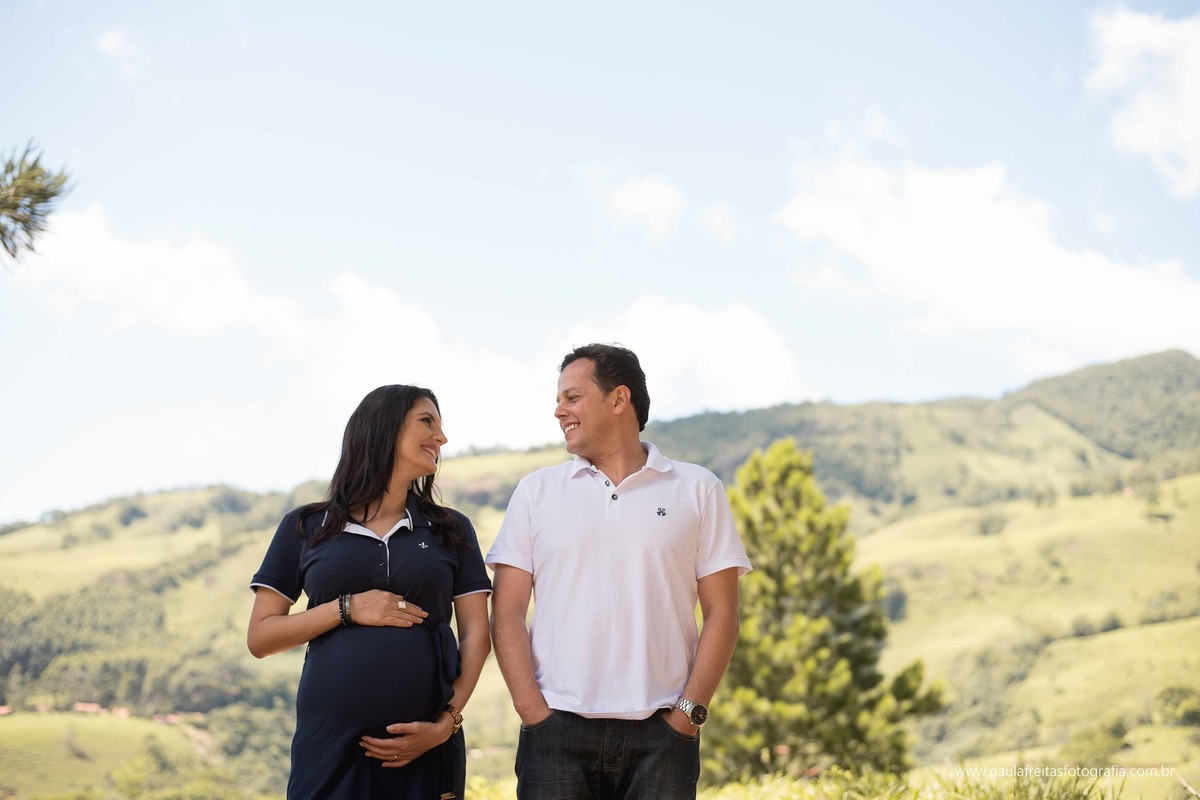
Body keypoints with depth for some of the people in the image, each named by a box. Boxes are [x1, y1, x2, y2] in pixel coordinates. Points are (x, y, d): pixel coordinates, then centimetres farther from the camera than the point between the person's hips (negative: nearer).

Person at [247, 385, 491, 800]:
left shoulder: (451, 530, 12)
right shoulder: (306, 527, 8)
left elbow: (476, 635, 5)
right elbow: (259, 637, 5)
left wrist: (446, 723, -8)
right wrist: (347, 609, -8)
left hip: (424, 745, 1)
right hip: (329, 741, -1)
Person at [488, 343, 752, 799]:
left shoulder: (698, 490, 7)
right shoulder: (536, 492, 10)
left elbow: (721, 613, 4)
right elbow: (507, 612, 5)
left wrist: (688, 712, -5)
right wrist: (533, 710, -6)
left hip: (661, 731, -1)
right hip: (557, 728, 1)